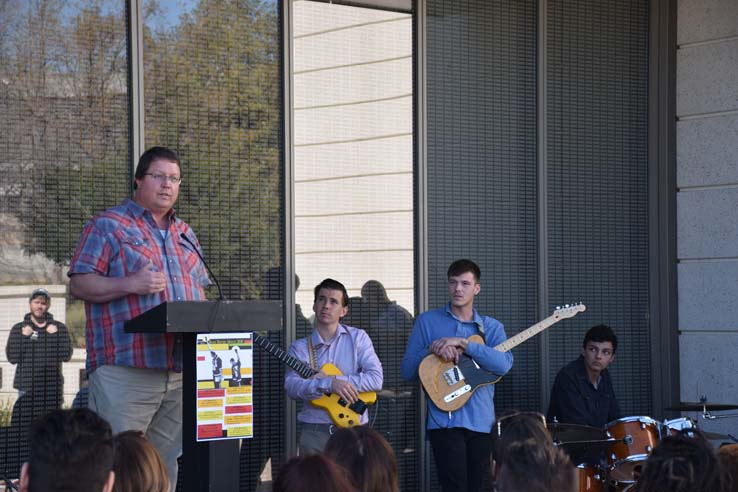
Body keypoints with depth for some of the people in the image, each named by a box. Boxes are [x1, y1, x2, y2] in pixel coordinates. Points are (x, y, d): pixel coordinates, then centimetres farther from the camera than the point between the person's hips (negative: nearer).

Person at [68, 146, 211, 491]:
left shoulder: (184, 235, 23)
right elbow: (79, 284, -6)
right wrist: (130, 284, -18)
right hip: (125, 369, -7)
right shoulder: (108, 226, 1)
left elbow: (199, 292, 29)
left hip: (181, 371, 7)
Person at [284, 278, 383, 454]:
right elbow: (292, 386, -9)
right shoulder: (300, 347, 6)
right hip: (314, 431, 1)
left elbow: (376, 379, -4)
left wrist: (337, 380, -14)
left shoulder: (357, 338, 6)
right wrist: (329, 384, -24)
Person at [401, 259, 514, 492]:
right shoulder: (427, 321, 6)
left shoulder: (491, 327, 10)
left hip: (482, 421, 3)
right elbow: (407, 370, 3)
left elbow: (504, 364, -10)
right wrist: (433, 350, -15)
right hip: (444, 419, -3)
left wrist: (463, 344, -18)